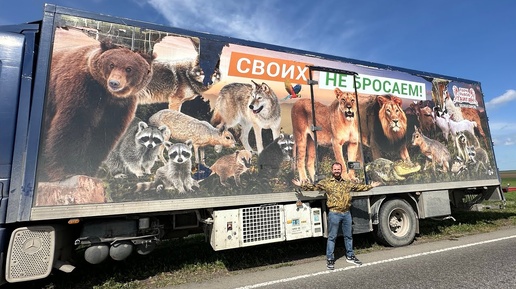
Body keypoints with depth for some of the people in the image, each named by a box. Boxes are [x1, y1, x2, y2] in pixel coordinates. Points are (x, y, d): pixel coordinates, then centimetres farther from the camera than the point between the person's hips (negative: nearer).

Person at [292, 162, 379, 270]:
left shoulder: (347, 183, 11)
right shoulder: (326, 182, -3)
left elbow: (359, 187, 22)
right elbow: (313, 187, -7)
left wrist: (370, 186, 26)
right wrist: (302, 185, -19)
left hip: (347, 213, 5)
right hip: (334, 214, -4)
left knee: (348, 236, 17)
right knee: (332, 237, 3)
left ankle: (350, 256, 35)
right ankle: (330, 259, 15)